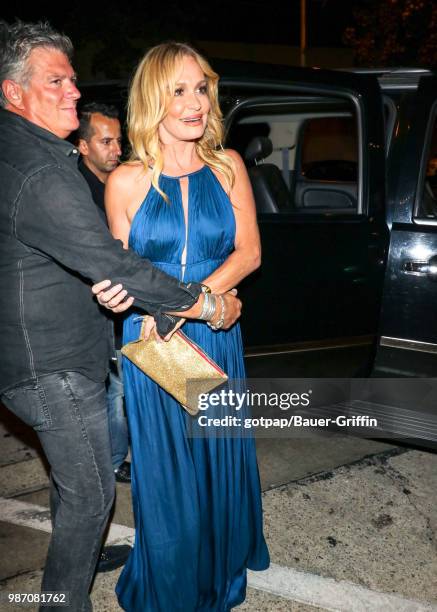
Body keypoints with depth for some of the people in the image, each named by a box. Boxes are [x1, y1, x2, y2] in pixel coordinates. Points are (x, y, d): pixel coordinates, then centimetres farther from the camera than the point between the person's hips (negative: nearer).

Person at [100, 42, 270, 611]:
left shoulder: (228, 167, 1)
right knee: (165, 466, 10)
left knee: (220, 453, 15)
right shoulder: (126, 181, -5)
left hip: (217, 336, 2)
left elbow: (248, 251, -4)